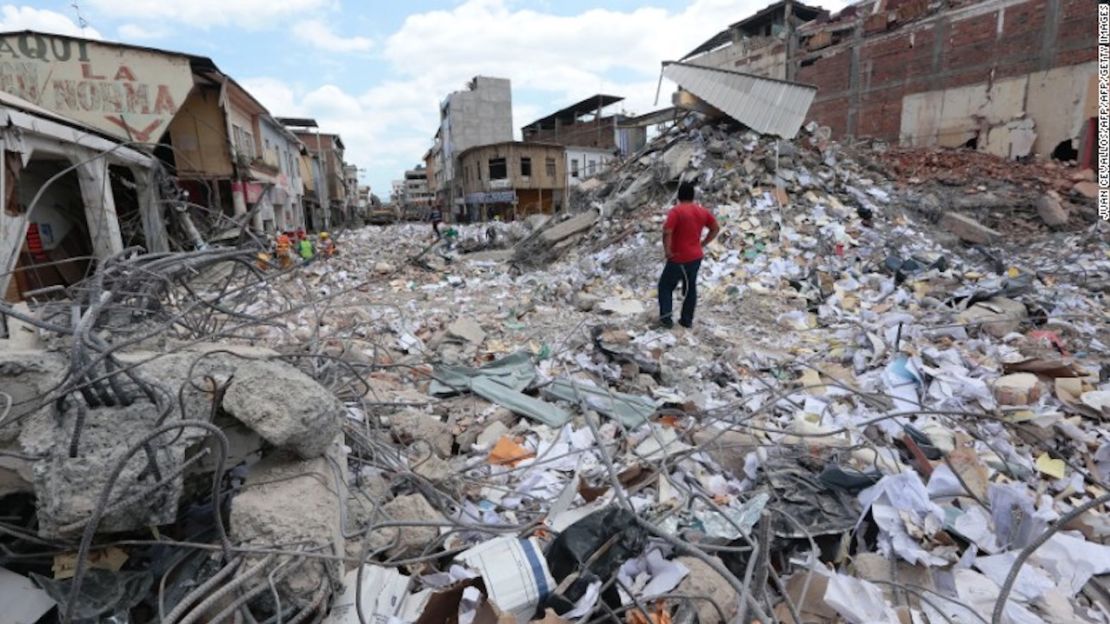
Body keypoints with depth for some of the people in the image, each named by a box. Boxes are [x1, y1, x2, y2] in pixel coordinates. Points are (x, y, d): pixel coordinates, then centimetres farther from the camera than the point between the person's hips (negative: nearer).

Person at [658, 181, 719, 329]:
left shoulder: (676, 211, -16)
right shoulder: (702, 211, 4)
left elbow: (667, 232, -27)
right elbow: (716, 228, 11)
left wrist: (667, 251, -15)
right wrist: (703, 243, 12)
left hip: (679, 258, -6)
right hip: (696, 257, 6)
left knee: (665, 286, 11)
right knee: (691, 288, 16)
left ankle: (666, 318, 6)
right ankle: (687, 320, 22)